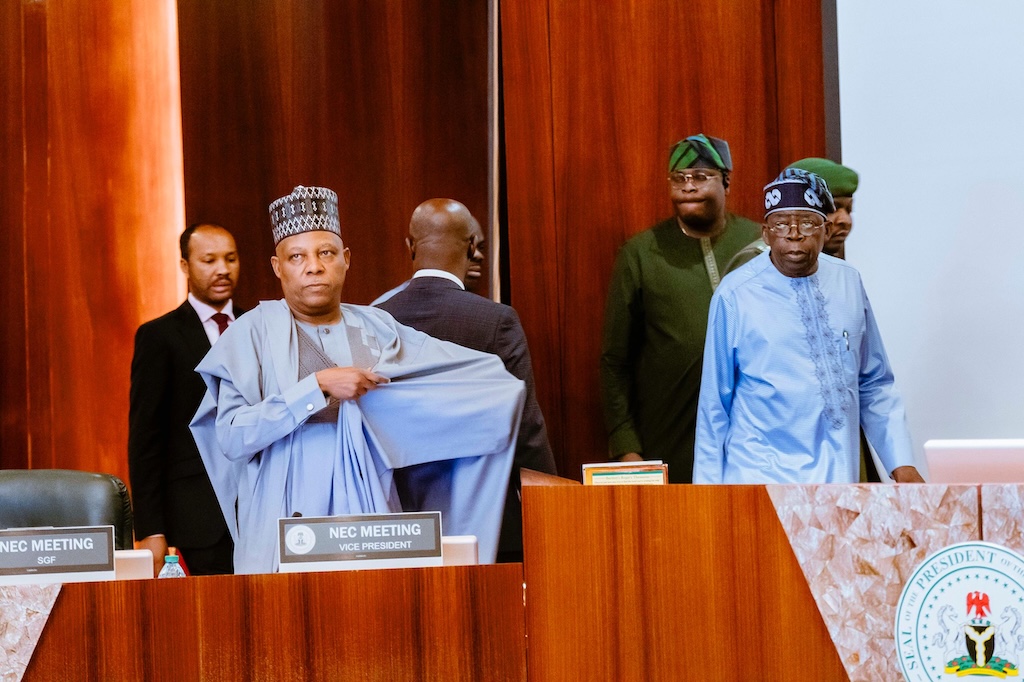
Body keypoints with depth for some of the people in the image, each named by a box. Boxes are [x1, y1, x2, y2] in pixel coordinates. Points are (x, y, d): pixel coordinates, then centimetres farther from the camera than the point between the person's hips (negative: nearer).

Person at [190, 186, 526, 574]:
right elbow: (230, 436, -13)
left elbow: (491, 375, 12)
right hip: (284, 537, -3)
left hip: (369, 527, 3)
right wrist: (318, 386, -17)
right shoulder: (254, 332, 0)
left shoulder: (378, 331, 9)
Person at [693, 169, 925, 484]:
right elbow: (714, 402, -1)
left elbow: (875, 385, 11)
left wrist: (901, 462, 4)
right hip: (760, 479, -3)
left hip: (840, 477, 3)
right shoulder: (735, 295, -7)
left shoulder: (848, 282, 4)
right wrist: (708, 488, 1)